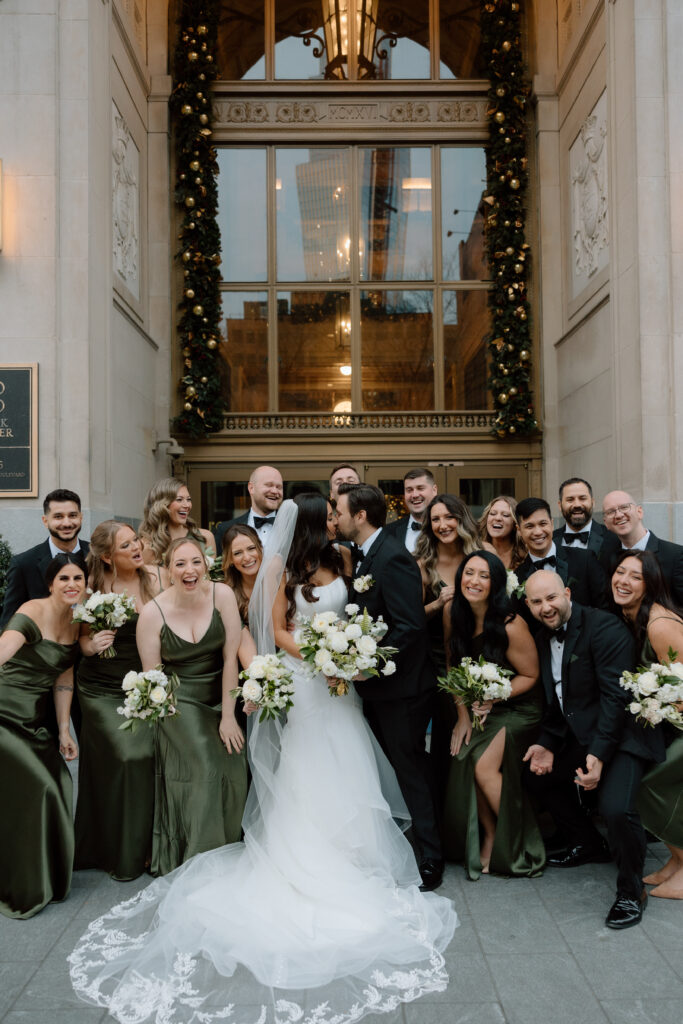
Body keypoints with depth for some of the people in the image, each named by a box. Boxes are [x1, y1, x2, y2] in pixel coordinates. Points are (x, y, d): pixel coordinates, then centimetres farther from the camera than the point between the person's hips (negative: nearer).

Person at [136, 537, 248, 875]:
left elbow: (230, 657, -8)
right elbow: (152, 675, -2)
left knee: (235, 770, -8)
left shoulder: (222, 595, -9)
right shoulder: (153, 612, -11)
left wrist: (228, 716, -9)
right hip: (179, 702, -2)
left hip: (220, 697, 2)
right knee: (204, 768, -17)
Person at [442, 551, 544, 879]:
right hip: (481, 708, 5)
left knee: (485, 767, -19)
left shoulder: (511, 626, -23)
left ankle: (516, 843, 2)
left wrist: (493, 697, -22)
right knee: (462, 760, -15)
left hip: (517, 707, -5)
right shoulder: (456, 619, -6)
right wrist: (463, 714, -2)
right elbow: (456, 670, 5)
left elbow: (530, 676, -12)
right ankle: (489, 835, 6)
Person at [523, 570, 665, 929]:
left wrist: (599, 754, -27)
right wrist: (547, 744, -2)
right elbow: (556, 700, 11)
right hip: (578, 736, 9)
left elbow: (616, 695, -23)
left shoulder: (603, 627, -19)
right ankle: (587, 844, 34)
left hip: (620, 734, -9)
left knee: (615, 808, -26)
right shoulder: (544, 638, 7)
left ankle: (631, 891, 1)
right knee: (536, 774, 16)